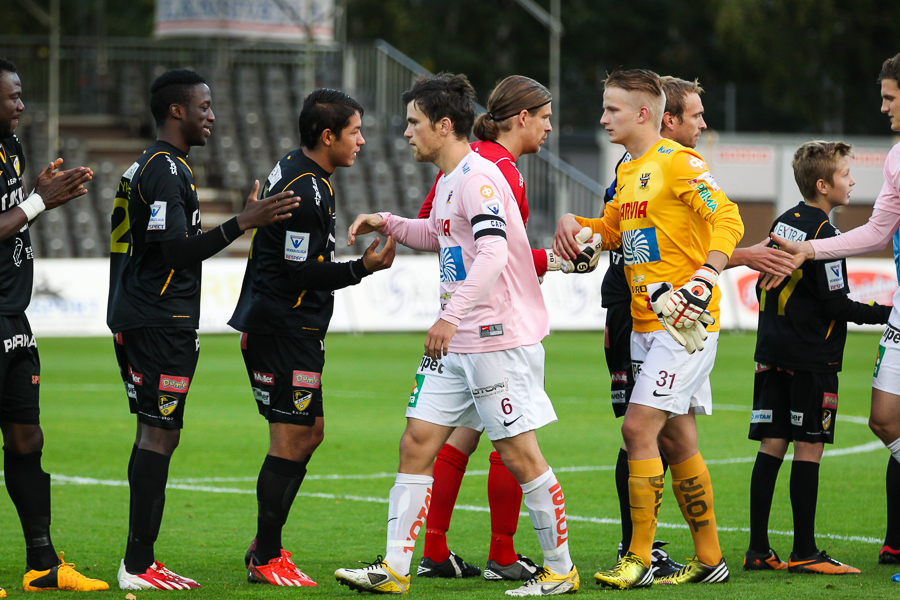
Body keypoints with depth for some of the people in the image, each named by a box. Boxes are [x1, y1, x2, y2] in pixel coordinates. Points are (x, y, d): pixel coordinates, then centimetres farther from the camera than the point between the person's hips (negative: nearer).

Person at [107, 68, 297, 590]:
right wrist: (243, 223, -27)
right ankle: (139, 567, -11)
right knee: (159, 435, -10)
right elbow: (174, 251, -23)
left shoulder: (151, 167, 18)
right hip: (160, 325, -11)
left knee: (157, 435, 11)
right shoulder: (166, 171, -15)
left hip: (139, 318, 11)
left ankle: (140, 561, 13)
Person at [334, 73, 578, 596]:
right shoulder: (448, 181, 15)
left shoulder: (479, 176, -15)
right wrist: (388, 224, 21)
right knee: (417, 444, 4)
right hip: (455, 345, 10)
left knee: (520, 455, -3)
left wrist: (453, 315, -34)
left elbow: (493, 253, -28)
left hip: (499, 338, -10)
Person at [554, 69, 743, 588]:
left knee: (639, 428, -13)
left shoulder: (679, 162, -11)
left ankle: (640, 559, -9)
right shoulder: (628, 172, 16)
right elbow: (614, 229, 30)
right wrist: (575, 224, 9)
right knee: (677, 439, 11)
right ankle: (709, 560, 18)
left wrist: (703, 283, -27)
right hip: (647, 325, 9)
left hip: (684, 325, -9)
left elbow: (728, 220, -18)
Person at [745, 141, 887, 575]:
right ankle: (804, 552, -1)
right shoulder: (823, 231, -14)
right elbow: (836, 304, -14)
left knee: (771, 447, 6)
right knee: (808, 450, -3)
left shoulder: (784, 222, 11)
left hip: (773, 354, 8)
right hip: (812, 359, -8)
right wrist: (885, 314, -4)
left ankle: (758, 550, 5)